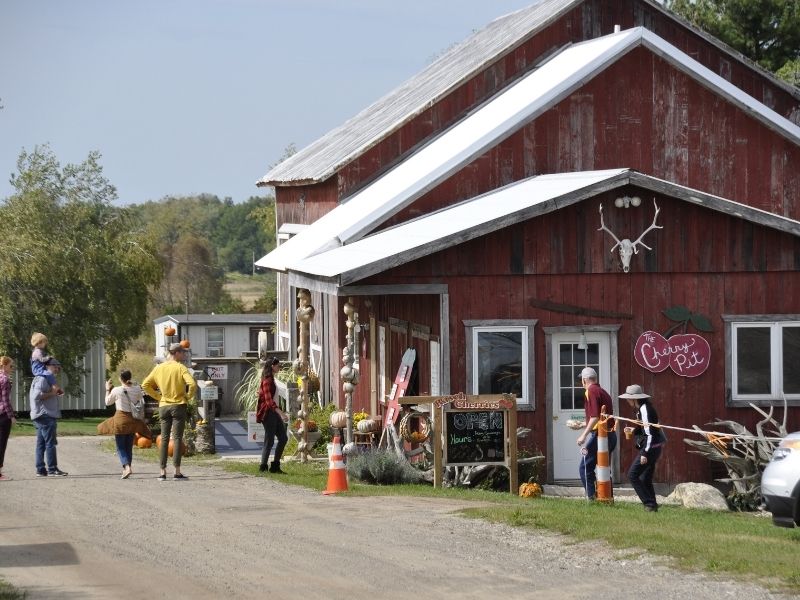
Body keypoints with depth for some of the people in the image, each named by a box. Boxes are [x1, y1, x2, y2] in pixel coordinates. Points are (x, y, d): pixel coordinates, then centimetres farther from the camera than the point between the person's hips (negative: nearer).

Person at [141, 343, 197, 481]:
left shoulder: (158, 368, 7)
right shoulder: (180, 367, -8)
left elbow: (145, 385, 9)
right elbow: (192, 384, -21)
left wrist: (158, 396, 11)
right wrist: (188, 397, -4)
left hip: (163, 406, 4)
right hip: (178, 406, -4)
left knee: (164, 439, 7)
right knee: (177, 438, -3)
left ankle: (162, 472, 4)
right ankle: (177, 472, -6)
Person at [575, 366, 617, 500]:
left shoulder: (591, 391, -8)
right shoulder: (603, 392, 20)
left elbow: (595, 417, -19)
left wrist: (584, 435, -19)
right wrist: (583, 426, 42)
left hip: (599, 435, -9)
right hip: (610, 435, 9)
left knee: (585, 468, -6)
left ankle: (592, 497, -13)